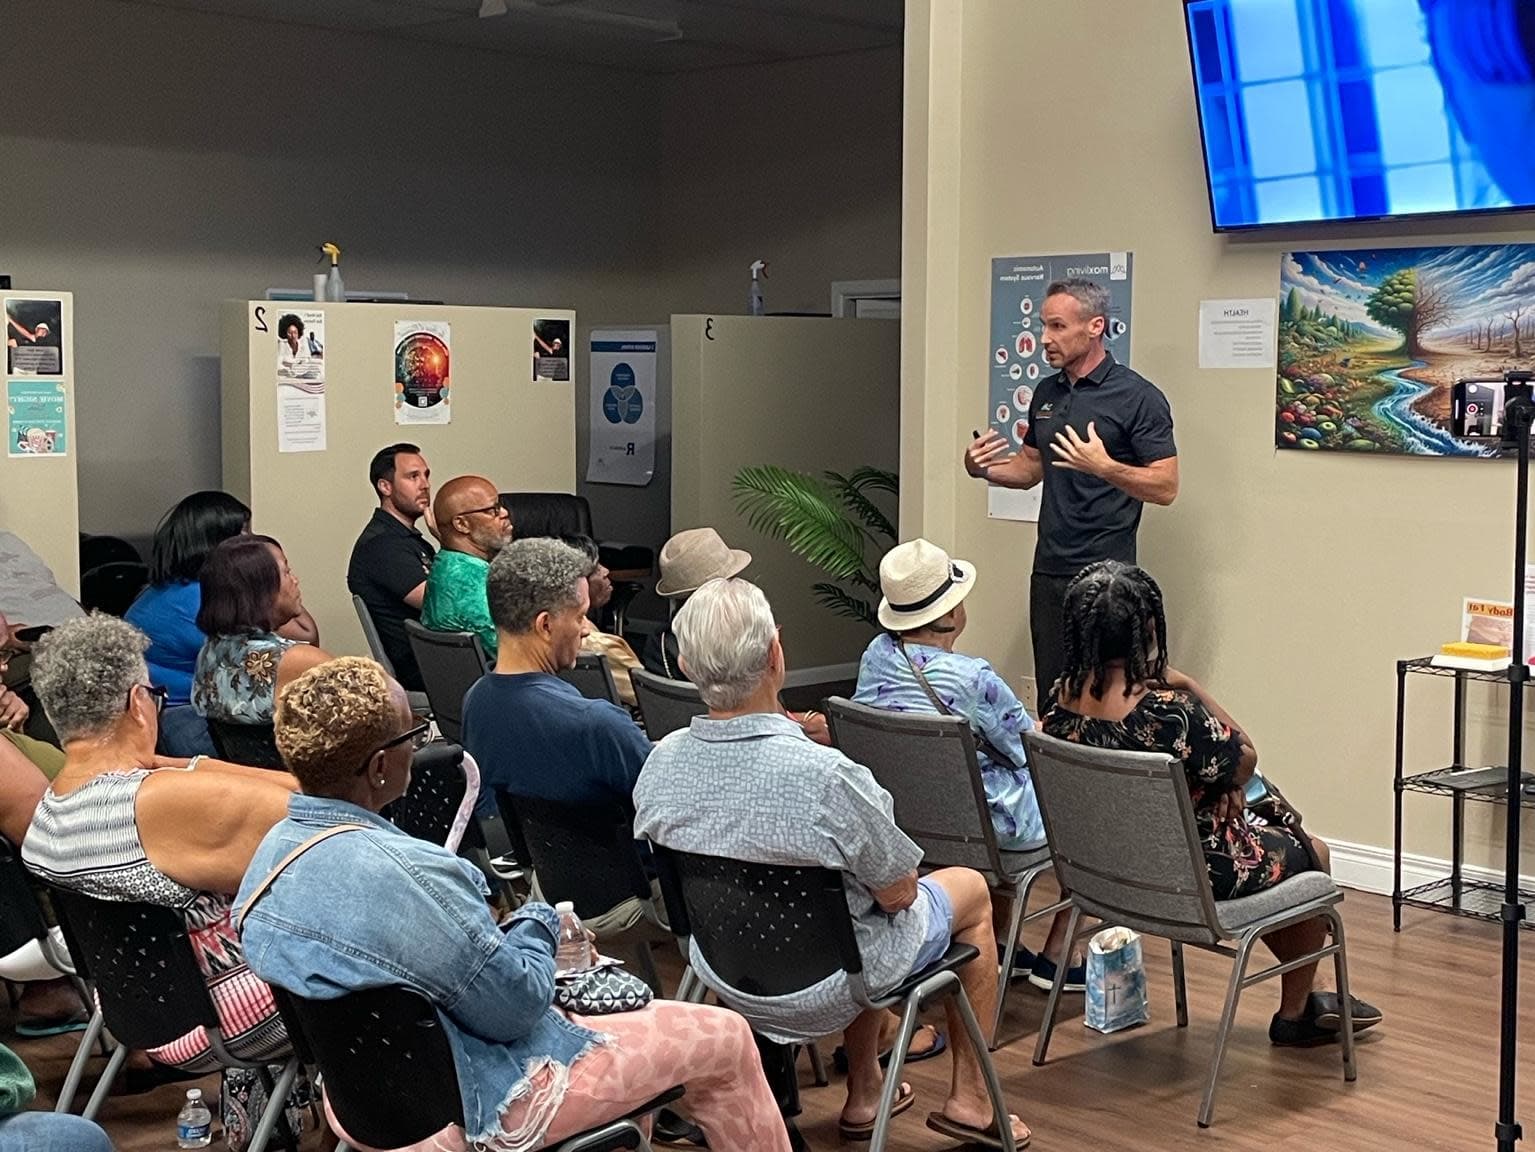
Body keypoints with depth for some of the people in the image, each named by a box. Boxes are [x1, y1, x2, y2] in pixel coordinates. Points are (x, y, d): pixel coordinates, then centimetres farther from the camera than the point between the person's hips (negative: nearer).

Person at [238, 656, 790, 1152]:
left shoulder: (275, 848, -6)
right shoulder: (405, 873, -35)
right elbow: (516, 1006, -24)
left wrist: (503, 934, 5)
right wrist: (538, 923, -7)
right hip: (475, 1105, -9)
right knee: (724, 1037, 7)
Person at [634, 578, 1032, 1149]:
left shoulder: (660, 765, -18)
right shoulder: (827, 776, -35)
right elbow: (898, 893, -19)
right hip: (826, 986, -5)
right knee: (970, 888, 22)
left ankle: (863, 1095, 41)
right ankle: (968, 1099, 31)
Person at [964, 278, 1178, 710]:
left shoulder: (1138, 398, -9)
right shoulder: (1046, 393, 13)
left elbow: (1166, 486, -13)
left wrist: (1104, 467, -28)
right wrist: (984, 470, 3)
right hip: (1049, 570, 7)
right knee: (1050, 694, 10)